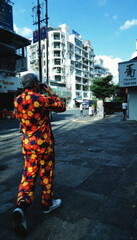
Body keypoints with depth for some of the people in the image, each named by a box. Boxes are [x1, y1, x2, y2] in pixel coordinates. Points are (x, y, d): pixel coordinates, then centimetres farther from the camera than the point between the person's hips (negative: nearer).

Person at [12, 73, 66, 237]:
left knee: (29, 174, 13)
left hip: (27, 143, 5)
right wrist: (51, 93, 8)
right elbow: (61, 107, -1)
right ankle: (47, 204, 30)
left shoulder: (17, 100, 1)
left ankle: (21, 206, -5)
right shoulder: (42, 99, -16)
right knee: (46, 174, 12)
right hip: (44, 143, -5)